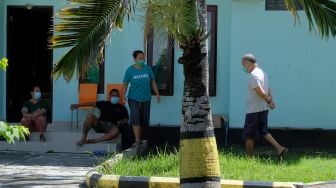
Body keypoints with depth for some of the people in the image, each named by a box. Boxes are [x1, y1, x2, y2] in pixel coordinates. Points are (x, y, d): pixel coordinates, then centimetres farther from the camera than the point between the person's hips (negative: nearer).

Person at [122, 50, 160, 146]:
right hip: (134, 98, -3)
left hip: (146, 98, 3)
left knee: (144, 120, 6)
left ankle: (141, 138, 25)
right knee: (135, 118, -16)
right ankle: (137, 140, -17)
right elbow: (125, 84, -3)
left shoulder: (148, 69, 1)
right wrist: (123, 96, -11)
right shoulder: (130, 70, -6)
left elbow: (153, 82, 8)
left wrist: (157, 94, 6)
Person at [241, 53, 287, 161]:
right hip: (264, 109, 9)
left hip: (254, 110, -9)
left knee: (249, 135, 2)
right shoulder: (262, 72, 14)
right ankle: (279, 148, 1)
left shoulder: (254, 75, -18)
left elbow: (260, 92, -26)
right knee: (263, 131, 16)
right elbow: (268, 89, 18)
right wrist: (271, 100, 6)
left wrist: (269, 100, -11)